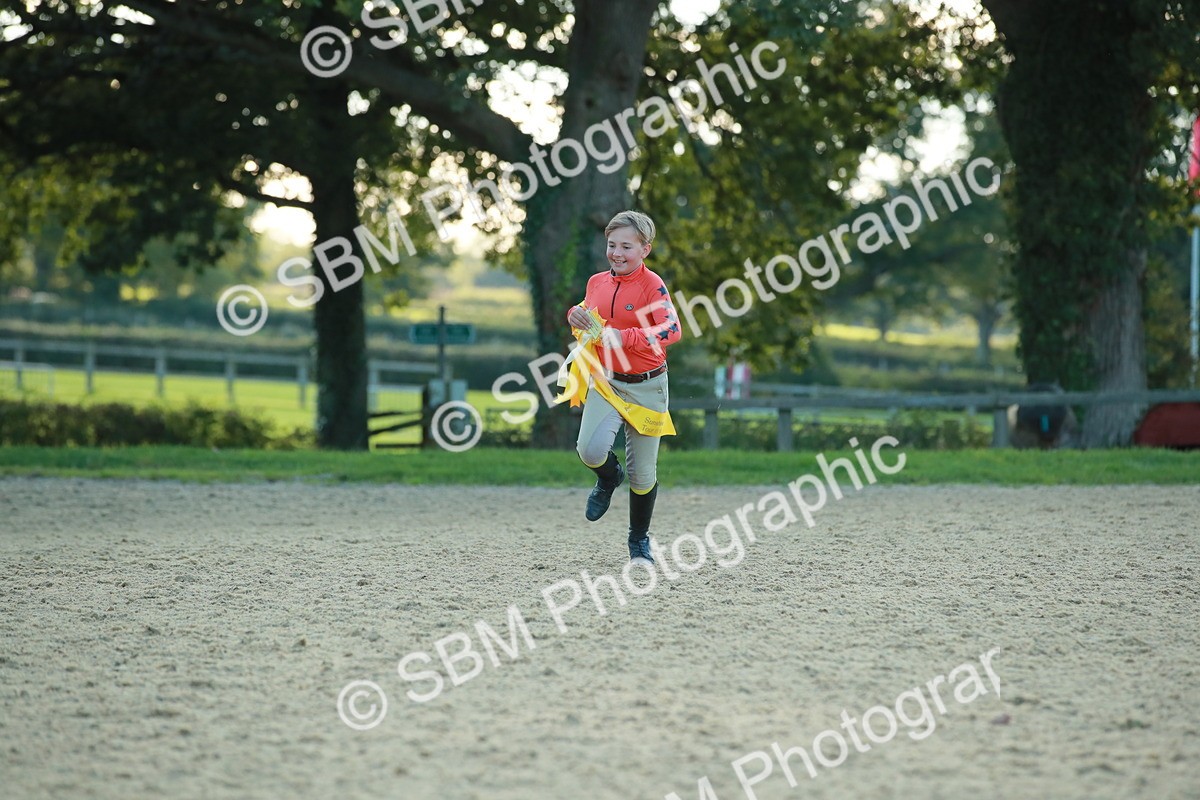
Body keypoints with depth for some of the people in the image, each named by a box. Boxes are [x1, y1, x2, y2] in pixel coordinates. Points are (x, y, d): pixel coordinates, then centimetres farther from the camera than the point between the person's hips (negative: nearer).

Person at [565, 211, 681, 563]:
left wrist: (624, 338, -36)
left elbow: (672, 331, -25)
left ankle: (639, 541, 27)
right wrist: (576, 315, -1)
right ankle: (609, 479, 16)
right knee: (590, 451, -21)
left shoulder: (652, 285, -12)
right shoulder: (597, 282, 5)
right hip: (605, 380, 3)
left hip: (645, 387, -3)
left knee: (642, 473, 5)